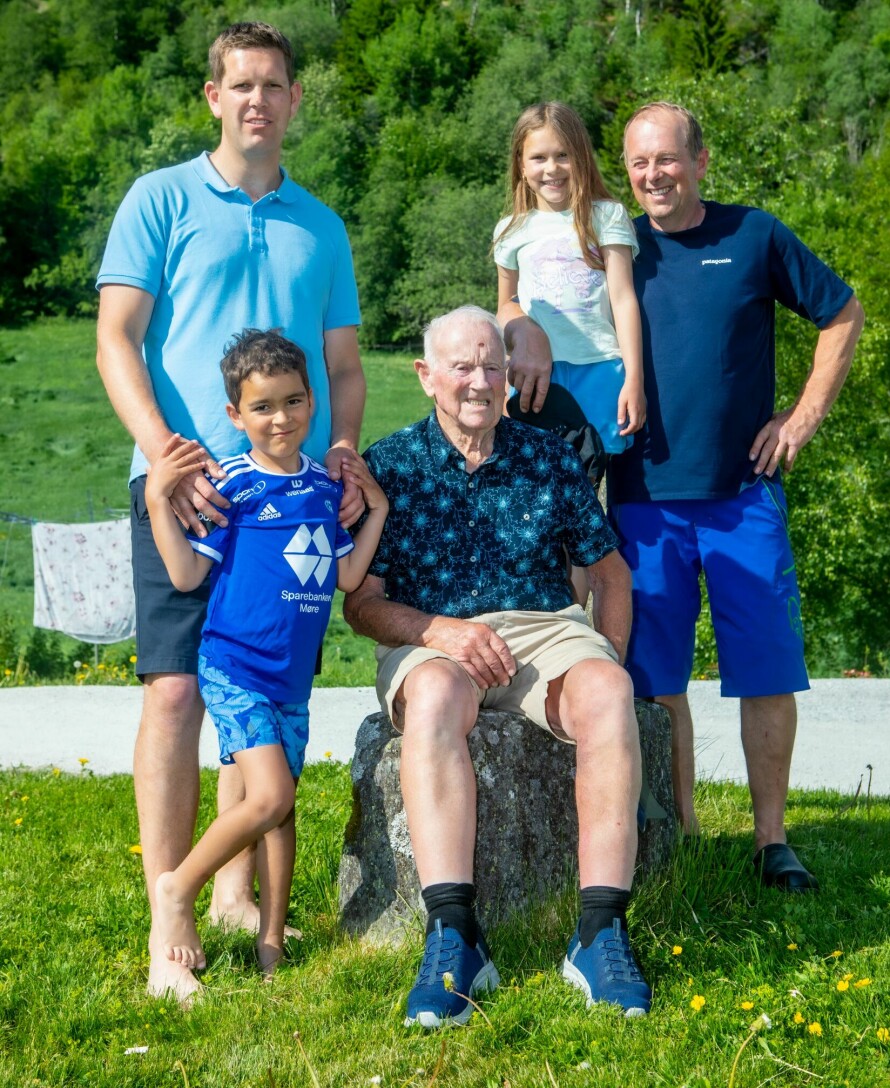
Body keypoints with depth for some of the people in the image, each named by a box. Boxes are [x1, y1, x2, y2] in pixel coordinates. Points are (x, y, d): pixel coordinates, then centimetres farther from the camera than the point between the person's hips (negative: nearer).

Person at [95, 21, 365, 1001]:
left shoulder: (320, 226, 17)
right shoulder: (162, 200, 5)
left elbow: (344, 367, 19)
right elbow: (117, 339, -2)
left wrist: (344, 453, -1)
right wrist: (165, 453, -16)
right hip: (188, 483, -4)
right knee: (177, 691, -10)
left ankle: (237, 895, 22)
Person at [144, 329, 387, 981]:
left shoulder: (325, 486, 7)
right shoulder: (230, 484, -10)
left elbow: (348, 576, 9)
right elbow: (186, 575, -11)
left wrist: (377, 508, 7)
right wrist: (159, 499, -17)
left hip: (293, 676, 6)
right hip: (235, 668, -6)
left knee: (281, 805, 10)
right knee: (267, 796, -17)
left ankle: (272, 945, 19)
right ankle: (177, 891, 4)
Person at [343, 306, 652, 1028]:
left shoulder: (549, 458, 14)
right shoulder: (389, 467, 7)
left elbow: (610, 571, 19)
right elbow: (362, 602, 2)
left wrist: (609, 661, 3)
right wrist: (441, 631, -16)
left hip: (546, 628, 2)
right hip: (430, 641, -2)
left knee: (606, 692, -33)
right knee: (434, 697, -39)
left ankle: (602, 933, -35)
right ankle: (453, 938, -43)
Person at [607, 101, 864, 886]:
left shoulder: (754, 235, 3)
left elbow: (844, 315, 11)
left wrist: (806, 414, 4)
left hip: (745, 494, -1)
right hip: (645, 498, 1)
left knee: (768, 674, 0)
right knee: (657, 680, 4)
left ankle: (772, 840, 11)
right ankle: (680, 837, 16)